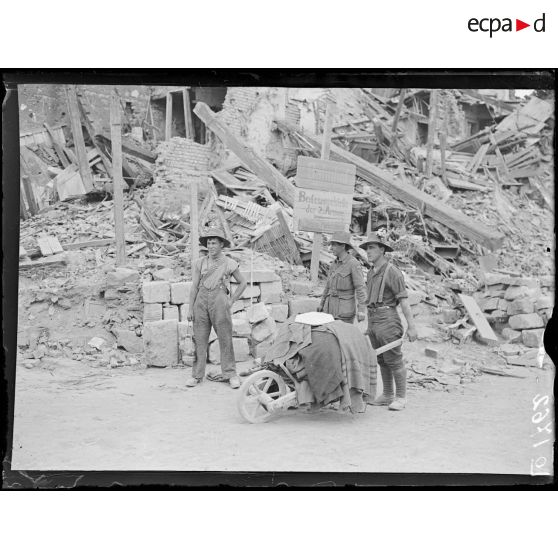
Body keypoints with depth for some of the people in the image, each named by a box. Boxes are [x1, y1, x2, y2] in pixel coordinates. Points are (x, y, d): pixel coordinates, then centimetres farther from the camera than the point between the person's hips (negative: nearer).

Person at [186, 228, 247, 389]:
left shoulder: (229, 263, 4)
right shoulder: (200, 263, 8)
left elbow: (242, 282, 13)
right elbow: (194, 286, 9)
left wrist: (232, 301, 5)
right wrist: (190, 308, 4)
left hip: (219, 301, -2)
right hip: (201, 301, 2)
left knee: (225, 338, -2)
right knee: (199, 339, 2)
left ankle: (230, 374, 7)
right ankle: (197, 374, 8)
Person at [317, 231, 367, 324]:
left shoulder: (353, 264, -13)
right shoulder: (335, 263, 9)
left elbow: (360, 288, -17)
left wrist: (361, 310, -25)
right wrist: (322, 304, 22)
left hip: (345, 308, -7)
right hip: (331, 307, 7)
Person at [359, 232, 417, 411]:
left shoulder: (392, 272, -10)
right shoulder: (371, 273, 15)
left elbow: (404, 300, -12)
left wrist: (411, 326, -16)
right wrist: (370, 325, 20)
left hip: (387, 320, -8)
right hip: (373, 320, 8)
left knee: (394, 360, -3)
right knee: (381, 361, 13)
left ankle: (401, 398, 7)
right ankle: (387, 395, 23)